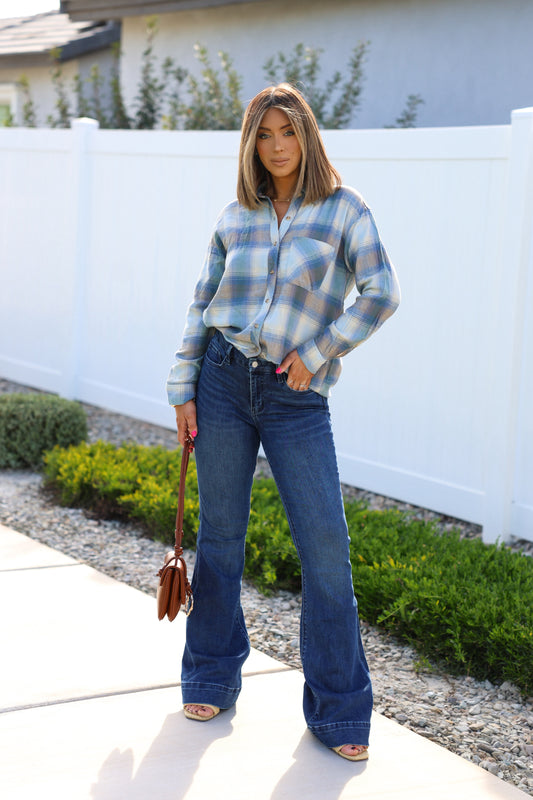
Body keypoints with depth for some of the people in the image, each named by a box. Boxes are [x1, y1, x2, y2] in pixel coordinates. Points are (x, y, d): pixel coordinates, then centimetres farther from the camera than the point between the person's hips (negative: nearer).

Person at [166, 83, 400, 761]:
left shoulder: (343, 210, 1)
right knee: (220, 538, 9)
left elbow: (381, 293, -7)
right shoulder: (235, 220, 9)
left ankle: (338, 708, 6)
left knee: (326, 550, -5)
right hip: (224, 381, 3)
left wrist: (317, 353, -10)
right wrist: (183, 392, 5)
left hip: (297, 398, -2)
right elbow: (201, 306, 11)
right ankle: (211, 678, 27)